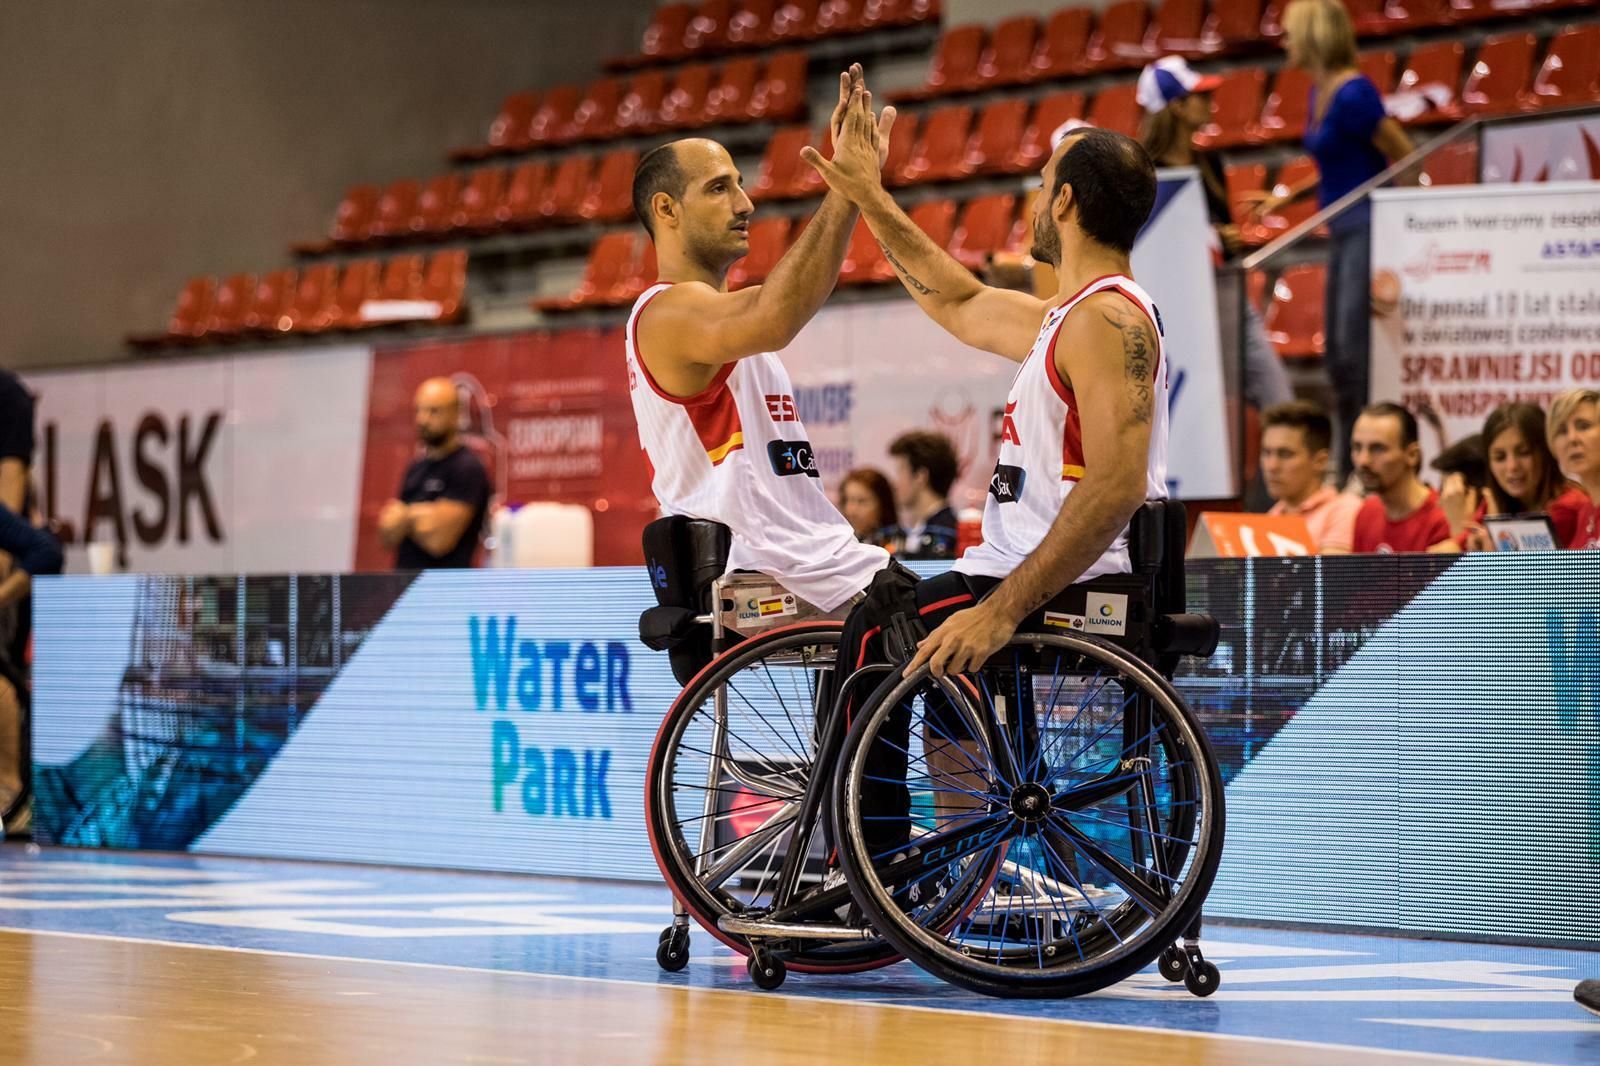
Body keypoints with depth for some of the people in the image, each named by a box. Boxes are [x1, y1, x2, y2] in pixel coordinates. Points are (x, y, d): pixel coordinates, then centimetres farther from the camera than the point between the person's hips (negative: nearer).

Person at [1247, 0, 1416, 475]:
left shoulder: (1352, 94, -16)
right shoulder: (1320, 92, 13)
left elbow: (1404, 157, -14)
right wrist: (1286, 197, 16)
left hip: (1369, 228, -10)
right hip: (1344, 231, 10)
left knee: (1354, 344, -13)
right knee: (1338, 352, 10)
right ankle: (1352, 465, 16)